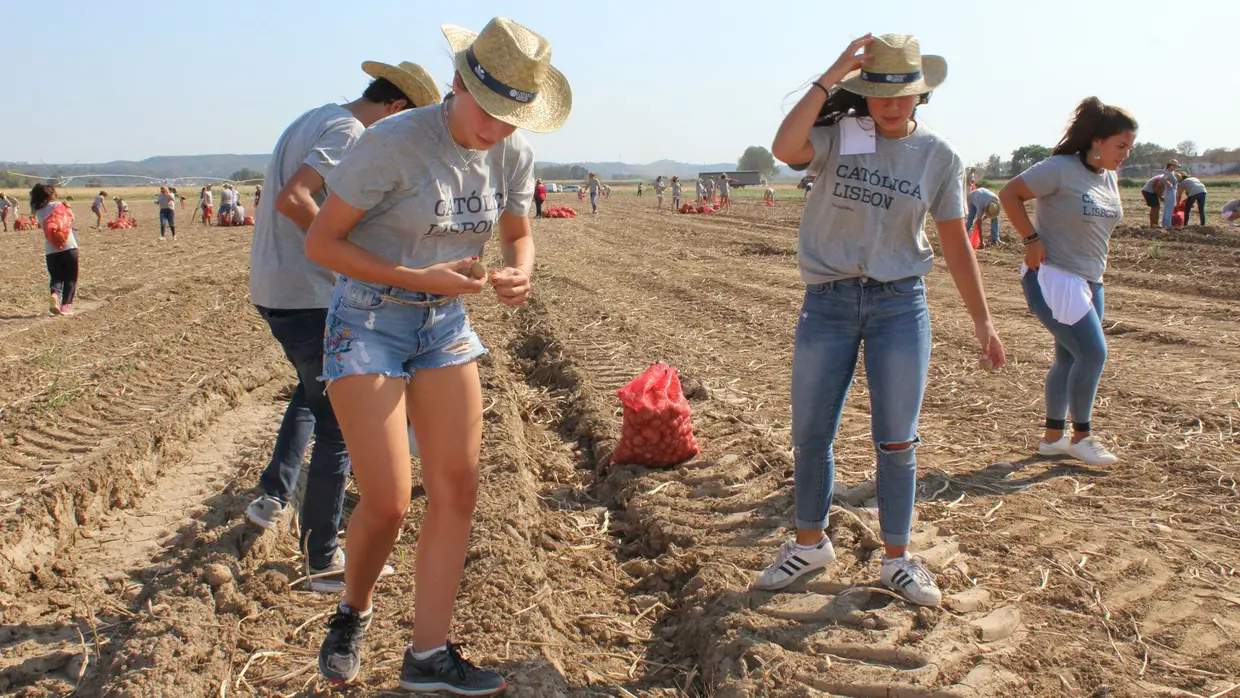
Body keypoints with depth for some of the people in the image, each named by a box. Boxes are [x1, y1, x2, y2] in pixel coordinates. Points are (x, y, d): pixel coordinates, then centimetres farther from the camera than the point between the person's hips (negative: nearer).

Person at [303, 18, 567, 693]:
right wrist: (417, 278, -25)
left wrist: (520, 274, -13)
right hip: (367, 324, -5)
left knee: (457, 489, 0)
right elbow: (320, 242, -16)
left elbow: (517, 235, 11)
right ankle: (352, 611, 25)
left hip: (445, 326, 6)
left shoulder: (513, 153, -4)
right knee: (388, 502, -8)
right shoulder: (393, 142, -20)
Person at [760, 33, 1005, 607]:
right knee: (810, 435, 8)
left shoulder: (938, 157, 2)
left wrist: (983, 322, 4)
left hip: (899, 305, 0)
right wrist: (830, 78, -19)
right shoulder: (837, 136, -1)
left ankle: (896, 560, 22)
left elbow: (956, 244, 6)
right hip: (827, 303, 0)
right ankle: (810, 543, 29)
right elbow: (784, 147, -24)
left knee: (896, 441, 5)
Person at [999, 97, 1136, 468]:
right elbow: (1009, 193, -13)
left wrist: (1098, 262, 14)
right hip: (1053, 278, -8)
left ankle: (1053, 437, 22)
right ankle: (1081, 437, 5)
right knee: (1093, 353, -11)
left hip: (1089, 281, 8)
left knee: (1070, 358, 12)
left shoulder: (1110, 178, 10)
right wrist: (1032, 239, -16)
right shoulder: (1061, 169, -15)